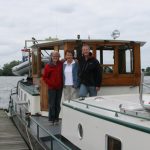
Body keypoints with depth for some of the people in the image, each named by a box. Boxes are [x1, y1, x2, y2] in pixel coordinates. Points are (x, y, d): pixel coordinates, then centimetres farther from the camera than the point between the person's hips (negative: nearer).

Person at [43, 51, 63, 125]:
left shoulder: (61, 64, 3)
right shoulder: (48, 66, -2)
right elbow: (45, 77, 0)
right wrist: (51, 83, -6)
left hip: (59, 88, 2)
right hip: (51, 88, -2)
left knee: (58, 104, 8)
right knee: (51, 104, -1)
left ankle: (56, 118, 17)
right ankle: (51, 119, 9)